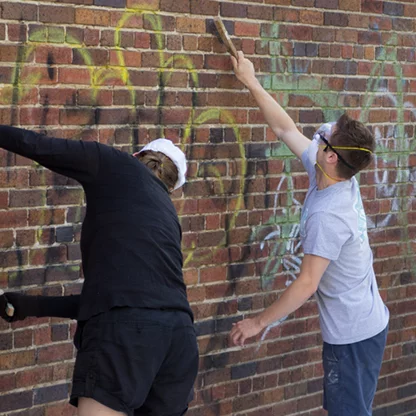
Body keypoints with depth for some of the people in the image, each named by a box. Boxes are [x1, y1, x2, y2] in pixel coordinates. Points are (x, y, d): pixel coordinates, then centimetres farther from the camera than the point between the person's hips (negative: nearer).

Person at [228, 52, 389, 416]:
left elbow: (307, 284, -24)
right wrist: (252, 84, 13)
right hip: (369, 321, 9)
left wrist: (259, 323, -16)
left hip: (352, 334, -9)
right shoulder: (340, 180, -1)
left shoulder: (327, 216, -26)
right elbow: (285, 129, 8)